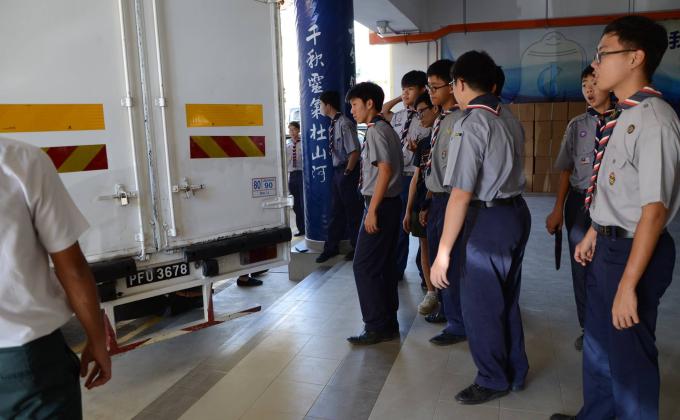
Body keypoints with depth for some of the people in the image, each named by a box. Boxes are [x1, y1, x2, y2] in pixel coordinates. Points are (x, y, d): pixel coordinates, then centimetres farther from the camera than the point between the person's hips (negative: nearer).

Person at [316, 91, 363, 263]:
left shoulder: (344, 124, -18)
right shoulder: (334, 124, 9)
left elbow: (355, 152, -21)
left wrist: (347, 172, -15)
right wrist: (341, 172, 13)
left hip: (346, 172, -9)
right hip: (337, 171, 9)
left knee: (352, 210, 5)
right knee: (336, 210, 15)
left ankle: (357, 247, 21)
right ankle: (331, 247, 26)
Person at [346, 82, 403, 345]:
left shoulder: (375, 131, -12)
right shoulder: (388, 129, 16)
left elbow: (385, 170, -22)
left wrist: (372, 210, -21)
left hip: (380, 205, -10)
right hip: (391, 203, 10)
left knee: (364, 266, -4)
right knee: (385, 265, 14)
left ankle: (376, 327, 4)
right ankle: (389, 323, 22)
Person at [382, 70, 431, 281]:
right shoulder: (399, 116, 11)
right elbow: (383, 110, 32)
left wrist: (418, 150, -32)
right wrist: (400, 98, 19)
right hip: (397, 176, 7)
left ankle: (425, 271, 22)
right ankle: (396, 269, 30)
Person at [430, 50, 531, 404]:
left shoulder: (470, 125, -18)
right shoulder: (509, 119, 7)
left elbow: (461, 194, -23)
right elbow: (505, 167, 10)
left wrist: (443, 252, -20)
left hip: (487, 220, -9)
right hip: (517, 212, 9)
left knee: (479, 305, 9)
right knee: (506, 298, 22)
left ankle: (493, 381, 29)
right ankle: (515, 371, 40)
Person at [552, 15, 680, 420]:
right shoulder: (623, 116, 6)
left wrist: (628, 284, -25)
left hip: (634, 251, -9)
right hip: (608, 245, 10)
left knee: (628, 352, 9)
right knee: (598, 339, 24)